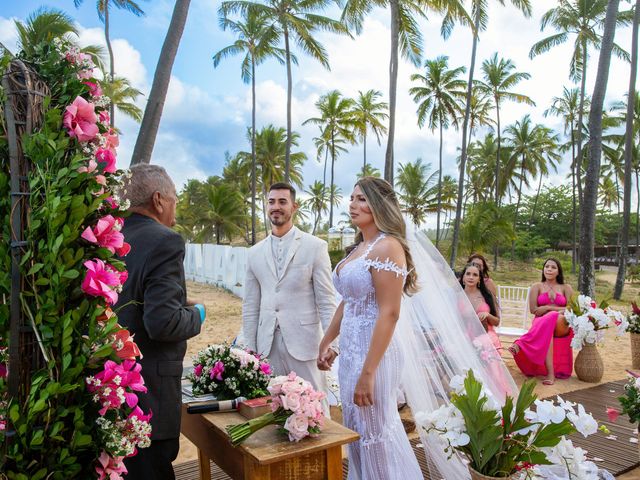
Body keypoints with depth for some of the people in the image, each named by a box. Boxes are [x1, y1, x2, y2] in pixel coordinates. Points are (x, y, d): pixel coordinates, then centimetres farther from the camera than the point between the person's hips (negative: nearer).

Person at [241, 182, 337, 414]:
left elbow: (326, 301, -3)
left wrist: (331, 342, -11)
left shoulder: (315, 246, -2)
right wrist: (249, 348, 9)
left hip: (303, 342, -3)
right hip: (267, 345, 3)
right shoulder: (255, 252, 10)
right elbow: (250, 306, 12)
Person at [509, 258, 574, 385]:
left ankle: (521, 344, -47)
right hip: (540, 324, 0)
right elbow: (534, 309, 3)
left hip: (561, 326, 0)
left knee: (553, 319, -38)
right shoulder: (537, 287, 15)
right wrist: (559, 308, -3)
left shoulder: (566, 288, 18)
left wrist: (547, 308, -7)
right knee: (547, 330, -40)